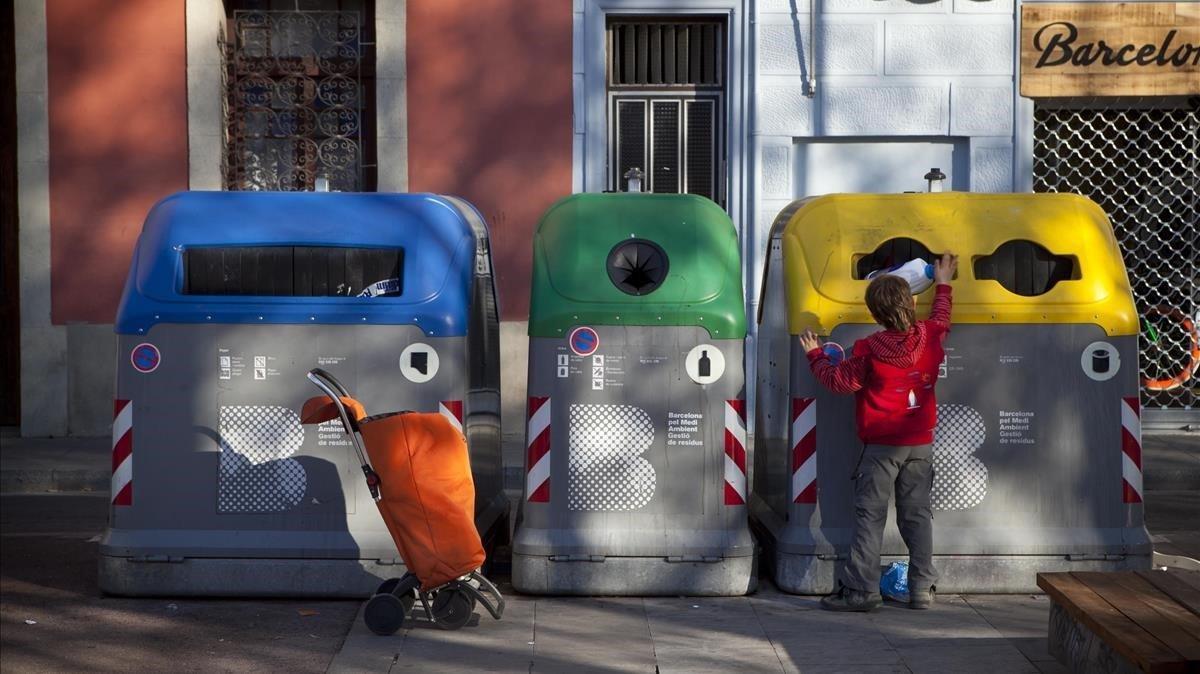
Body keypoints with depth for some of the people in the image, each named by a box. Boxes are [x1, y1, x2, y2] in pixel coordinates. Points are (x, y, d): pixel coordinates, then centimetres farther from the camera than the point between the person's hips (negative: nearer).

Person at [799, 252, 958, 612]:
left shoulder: (870, 350, -15)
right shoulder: (929, 337, -1)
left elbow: (839, 380, -7)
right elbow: (941, 319, 23)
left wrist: (815, 355, 8)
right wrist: (943, 285, 38)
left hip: (882, 445, -5)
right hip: (921, 443, 5)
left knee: (870, 514, -2)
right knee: (918, 514, 10)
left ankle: (860, 588, -5)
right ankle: (922, 589, 11)